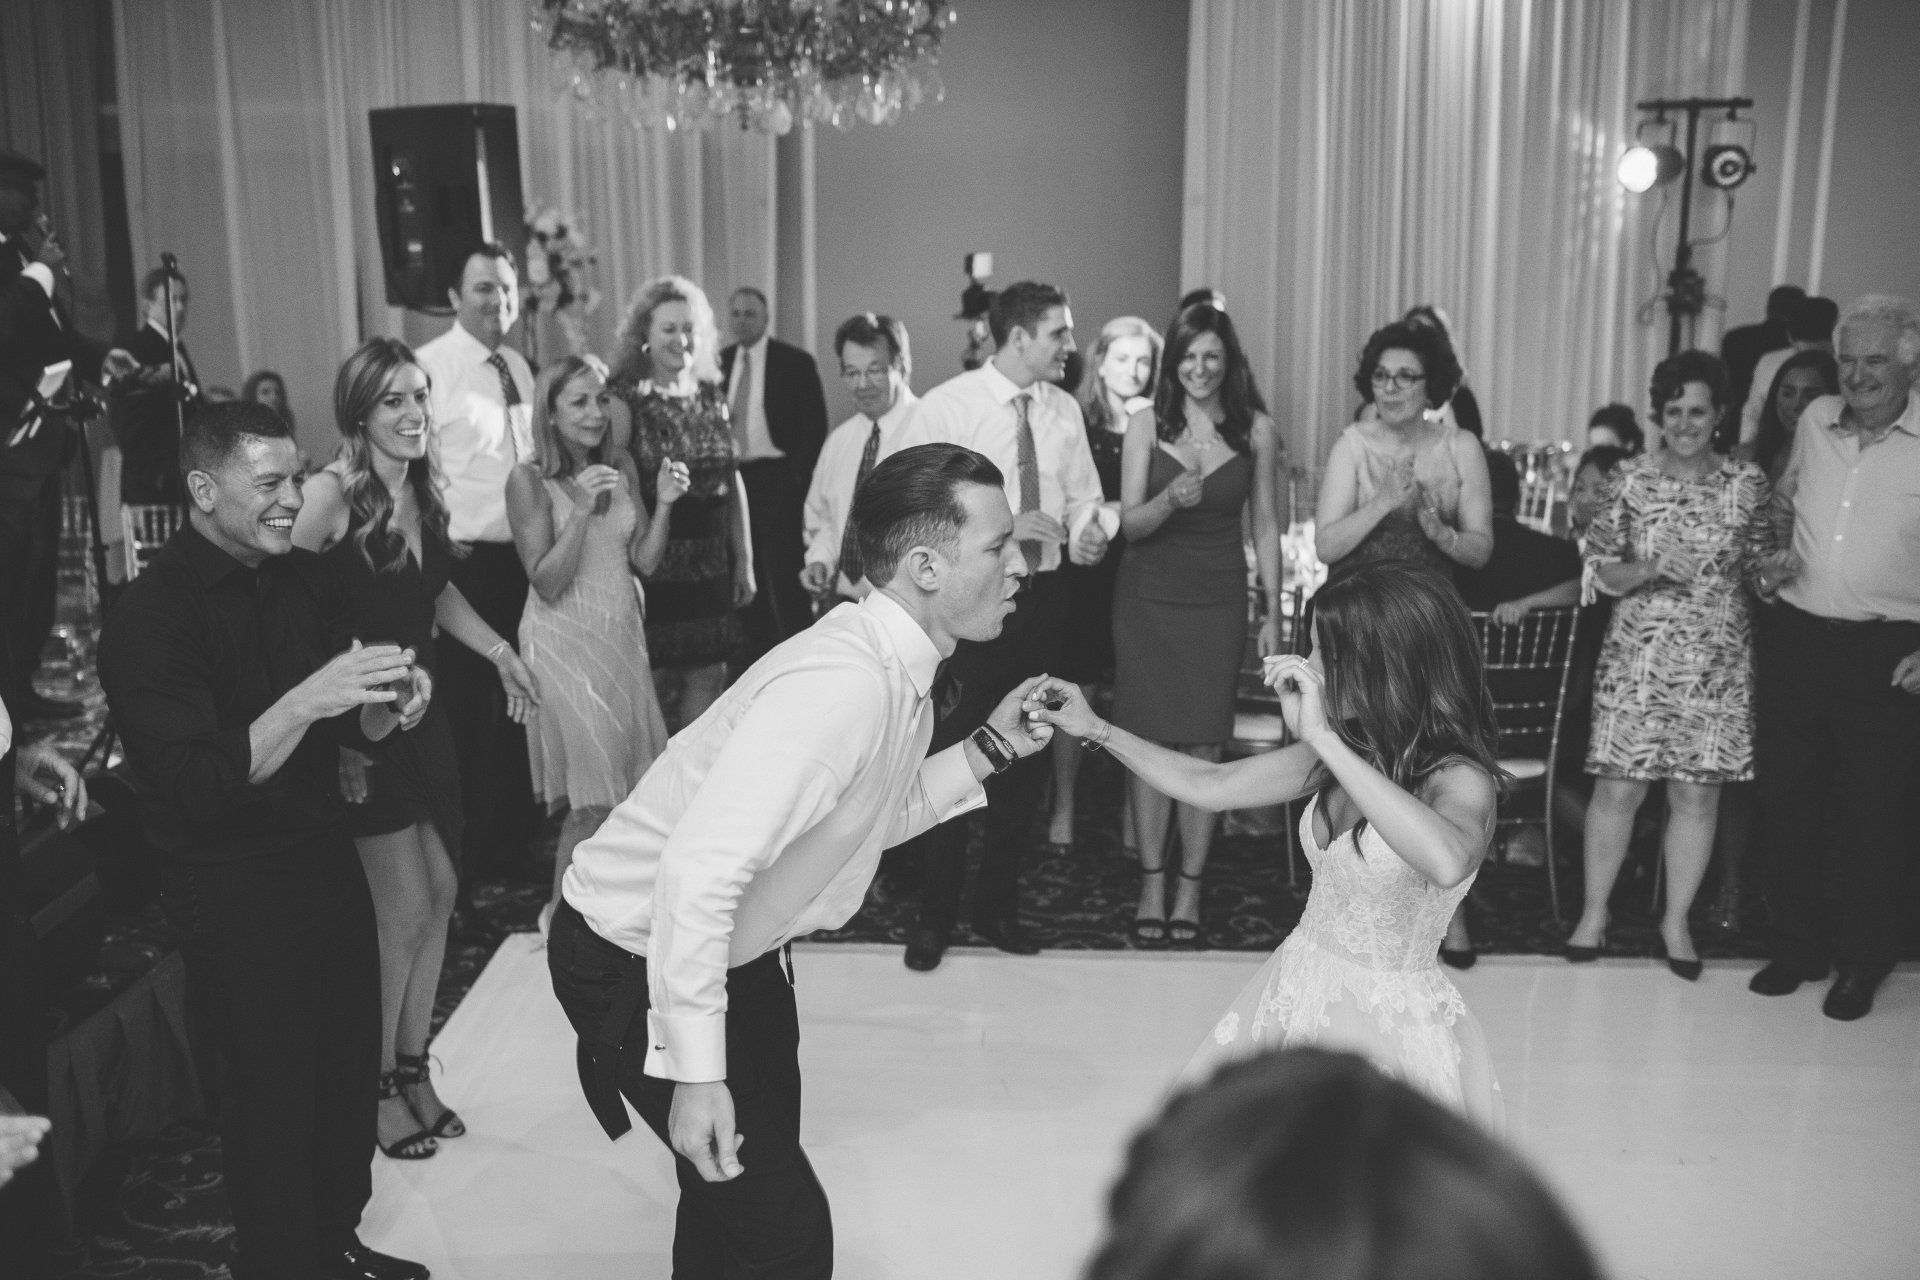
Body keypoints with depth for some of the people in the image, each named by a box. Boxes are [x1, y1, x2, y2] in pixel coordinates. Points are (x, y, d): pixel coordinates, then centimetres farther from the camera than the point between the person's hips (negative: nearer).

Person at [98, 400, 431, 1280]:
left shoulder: (309, 581, 3)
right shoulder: (148, 615, -15)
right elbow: (197, 786, -22)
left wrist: (393, 705, -11)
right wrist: (307, 697, -31)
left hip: (327, 861, 6)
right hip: (234, 899, -6)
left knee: (351, 1074, 15)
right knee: (272, 1107, 5)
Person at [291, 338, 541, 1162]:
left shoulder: (422, 492, 5)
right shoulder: (331, 495, -17)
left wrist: (499, 651, 11)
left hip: (422, 714, 7)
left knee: (441, 895, 9)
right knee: (405, 910, -4)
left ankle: (412, 1068, 26)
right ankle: (376, 1085, 16)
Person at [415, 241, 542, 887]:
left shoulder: (519, 367, 12)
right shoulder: (431, 366, -11)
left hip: (525, 559, 7)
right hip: (467, 561, -7)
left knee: (520, 701, 16)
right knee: (467, 712, 1)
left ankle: (514, 841, 30)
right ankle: (463, 852, 16)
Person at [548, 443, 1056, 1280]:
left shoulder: (897, 671, -4)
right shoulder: (843, 684, -33)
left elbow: (871, 817, 8)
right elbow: (698, 873, -38)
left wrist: (988, 749, 0)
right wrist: (695, 1073, -33)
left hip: (734, 950, 9)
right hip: (640, 963, -9)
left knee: (737, 1190, 23)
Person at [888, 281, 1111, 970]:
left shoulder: (1064, 410, 7)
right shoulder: (945, 407, -10)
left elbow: (1083, 496, 14)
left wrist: (1089, 531, -9)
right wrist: (1004, 526, -22)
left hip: (1040, 597, 5)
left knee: (1024, 756, 13)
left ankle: (998, 904, 30)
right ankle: (935, 914, 18)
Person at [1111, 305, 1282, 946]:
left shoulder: (1258, 431, 1)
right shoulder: (1146, 424, 0)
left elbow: (1265, 526, 6)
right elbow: (1129, 523, -3)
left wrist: (1273, 612, 3)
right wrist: (1171, 498, -24)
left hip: (1218, 601, 0)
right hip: (1147, 597, 0)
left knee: (1204, 744, 1)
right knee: (1149, 739, 2)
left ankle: (1190, 886, 13)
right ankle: (1151, 884, 14)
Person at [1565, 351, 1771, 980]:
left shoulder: (1747, 484, 2)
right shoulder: (1631, 479, 0)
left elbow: (1760, 566, 10)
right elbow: (1598, 570, 0)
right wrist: (1650, 567, -17)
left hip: (1717, 663, 1)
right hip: (1637, 657, -1)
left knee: (1697, 794, 6)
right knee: (1619, 787, 1)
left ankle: (1677, 919, 23)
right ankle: (1594, 912, 18)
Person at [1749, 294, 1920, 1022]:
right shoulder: (1816, 420, 5)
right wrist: (1779, 555, 6)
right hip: (1796, 636, 4)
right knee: (1786, 798, 11)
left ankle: (1862, 960, 23)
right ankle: (1798, 943, 28)